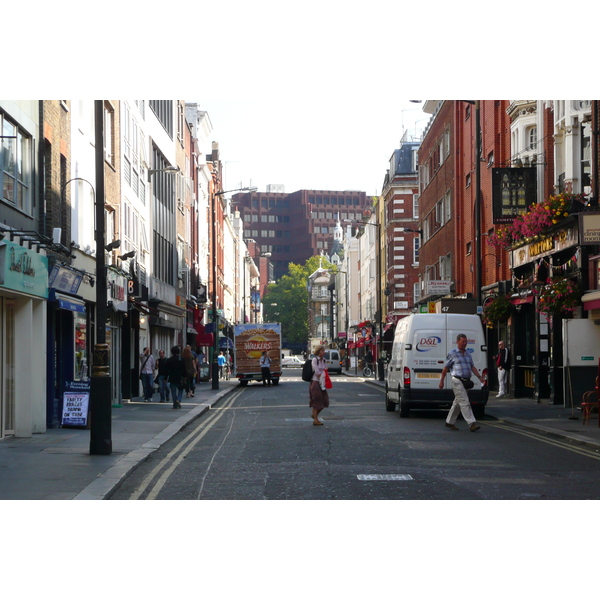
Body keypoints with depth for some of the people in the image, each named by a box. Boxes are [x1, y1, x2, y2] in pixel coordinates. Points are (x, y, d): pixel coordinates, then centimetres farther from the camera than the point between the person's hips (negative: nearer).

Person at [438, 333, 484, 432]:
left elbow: (472, 367, 17)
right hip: (457, 381, -7)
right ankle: (471, 424, -17)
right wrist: (442, 381, 3)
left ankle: (449, 422, 24)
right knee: (465, 402, -12)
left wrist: (479, 377, 3)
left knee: (457, 403, 13)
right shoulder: (452, 354, -2)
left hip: (466, 382, 7)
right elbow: (445, 368, 2)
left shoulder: (468, 354, 16)